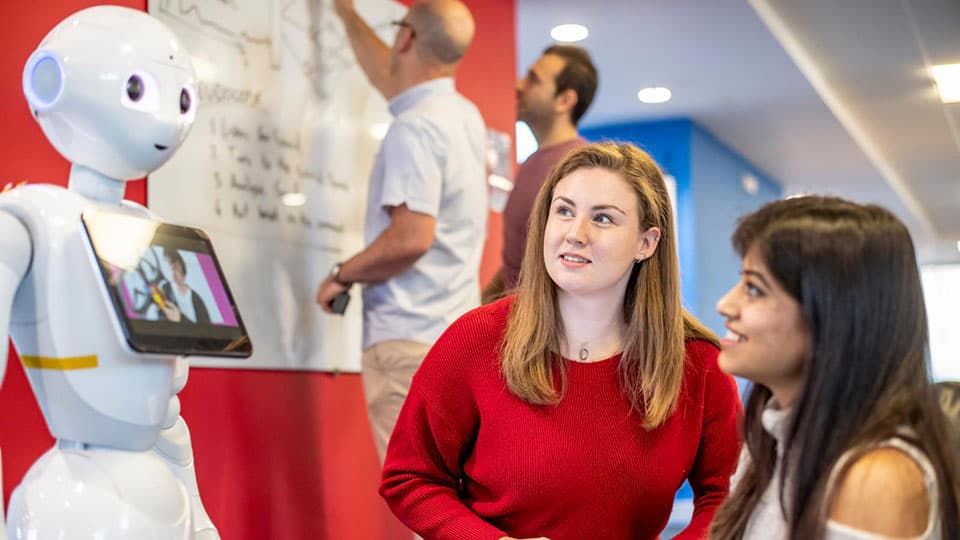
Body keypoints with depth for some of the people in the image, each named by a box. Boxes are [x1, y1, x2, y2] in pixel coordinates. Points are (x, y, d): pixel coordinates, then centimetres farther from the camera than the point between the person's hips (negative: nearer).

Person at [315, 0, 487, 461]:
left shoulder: (415, 127, -14)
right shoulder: (464, 115, 13)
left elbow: (411, 237, -23)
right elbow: (391, 81, 33)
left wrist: (342, 275, -7)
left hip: (409, 337, -9)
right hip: (456, 332, 9)